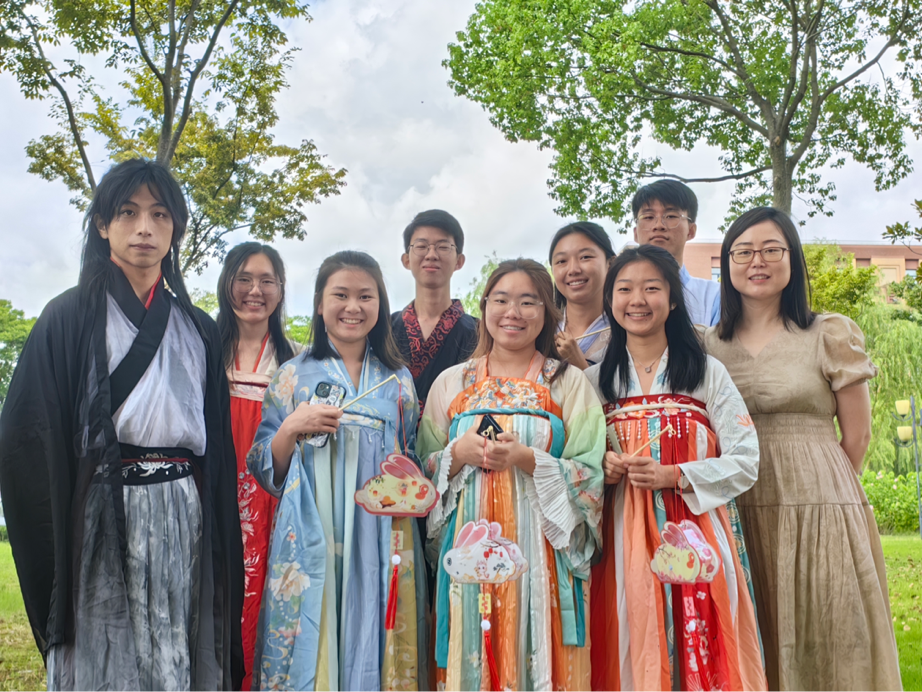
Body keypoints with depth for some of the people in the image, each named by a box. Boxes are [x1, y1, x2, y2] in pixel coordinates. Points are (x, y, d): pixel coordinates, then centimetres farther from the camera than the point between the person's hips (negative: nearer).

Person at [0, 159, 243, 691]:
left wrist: (222, 551, 5)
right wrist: (55, 551, -11)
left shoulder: (200, 332, 13)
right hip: (100, 520, -3)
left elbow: (220, 447, 12)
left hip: (184, 521, 3)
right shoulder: (70, 318, 2)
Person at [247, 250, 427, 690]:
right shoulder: (293, 377, 6)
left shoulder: (398, 381, 11)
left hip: (381, 544, 2)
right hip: (311, 544, -1)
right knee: (308, 646, -2)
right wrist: (293, 427, -12)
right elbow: (265, 471, 4)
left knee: (376, 649, 2)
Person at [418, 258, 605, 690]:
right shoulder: (452, 383, 10)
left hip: (541, 551, -1)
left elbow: (590, 477, -3)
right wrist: (458, 453, -10)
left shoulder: (570, 383, 4)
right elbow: (425, 469, 9)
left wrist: (526, 458, -16)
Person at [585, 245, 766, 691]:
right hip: (623, 539, 1)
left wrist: (673, 476, -13)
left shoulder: (707, 373, 3)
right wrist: (601, 469, -9)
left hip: (694, 537, -1)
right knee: (633, 650, 2)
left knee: (701, 653, -1)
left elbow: (746, 461, -1)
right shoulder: (594, 380, 9)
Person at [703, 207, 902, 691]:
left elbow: (856, 437, 1)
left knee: (824, 647, 2)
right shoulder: (710, 345, 7)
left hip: (818, 515, -2)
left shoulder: (831, 335, -1)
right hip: (738, 518, 3)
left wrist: (814, 488, 5)